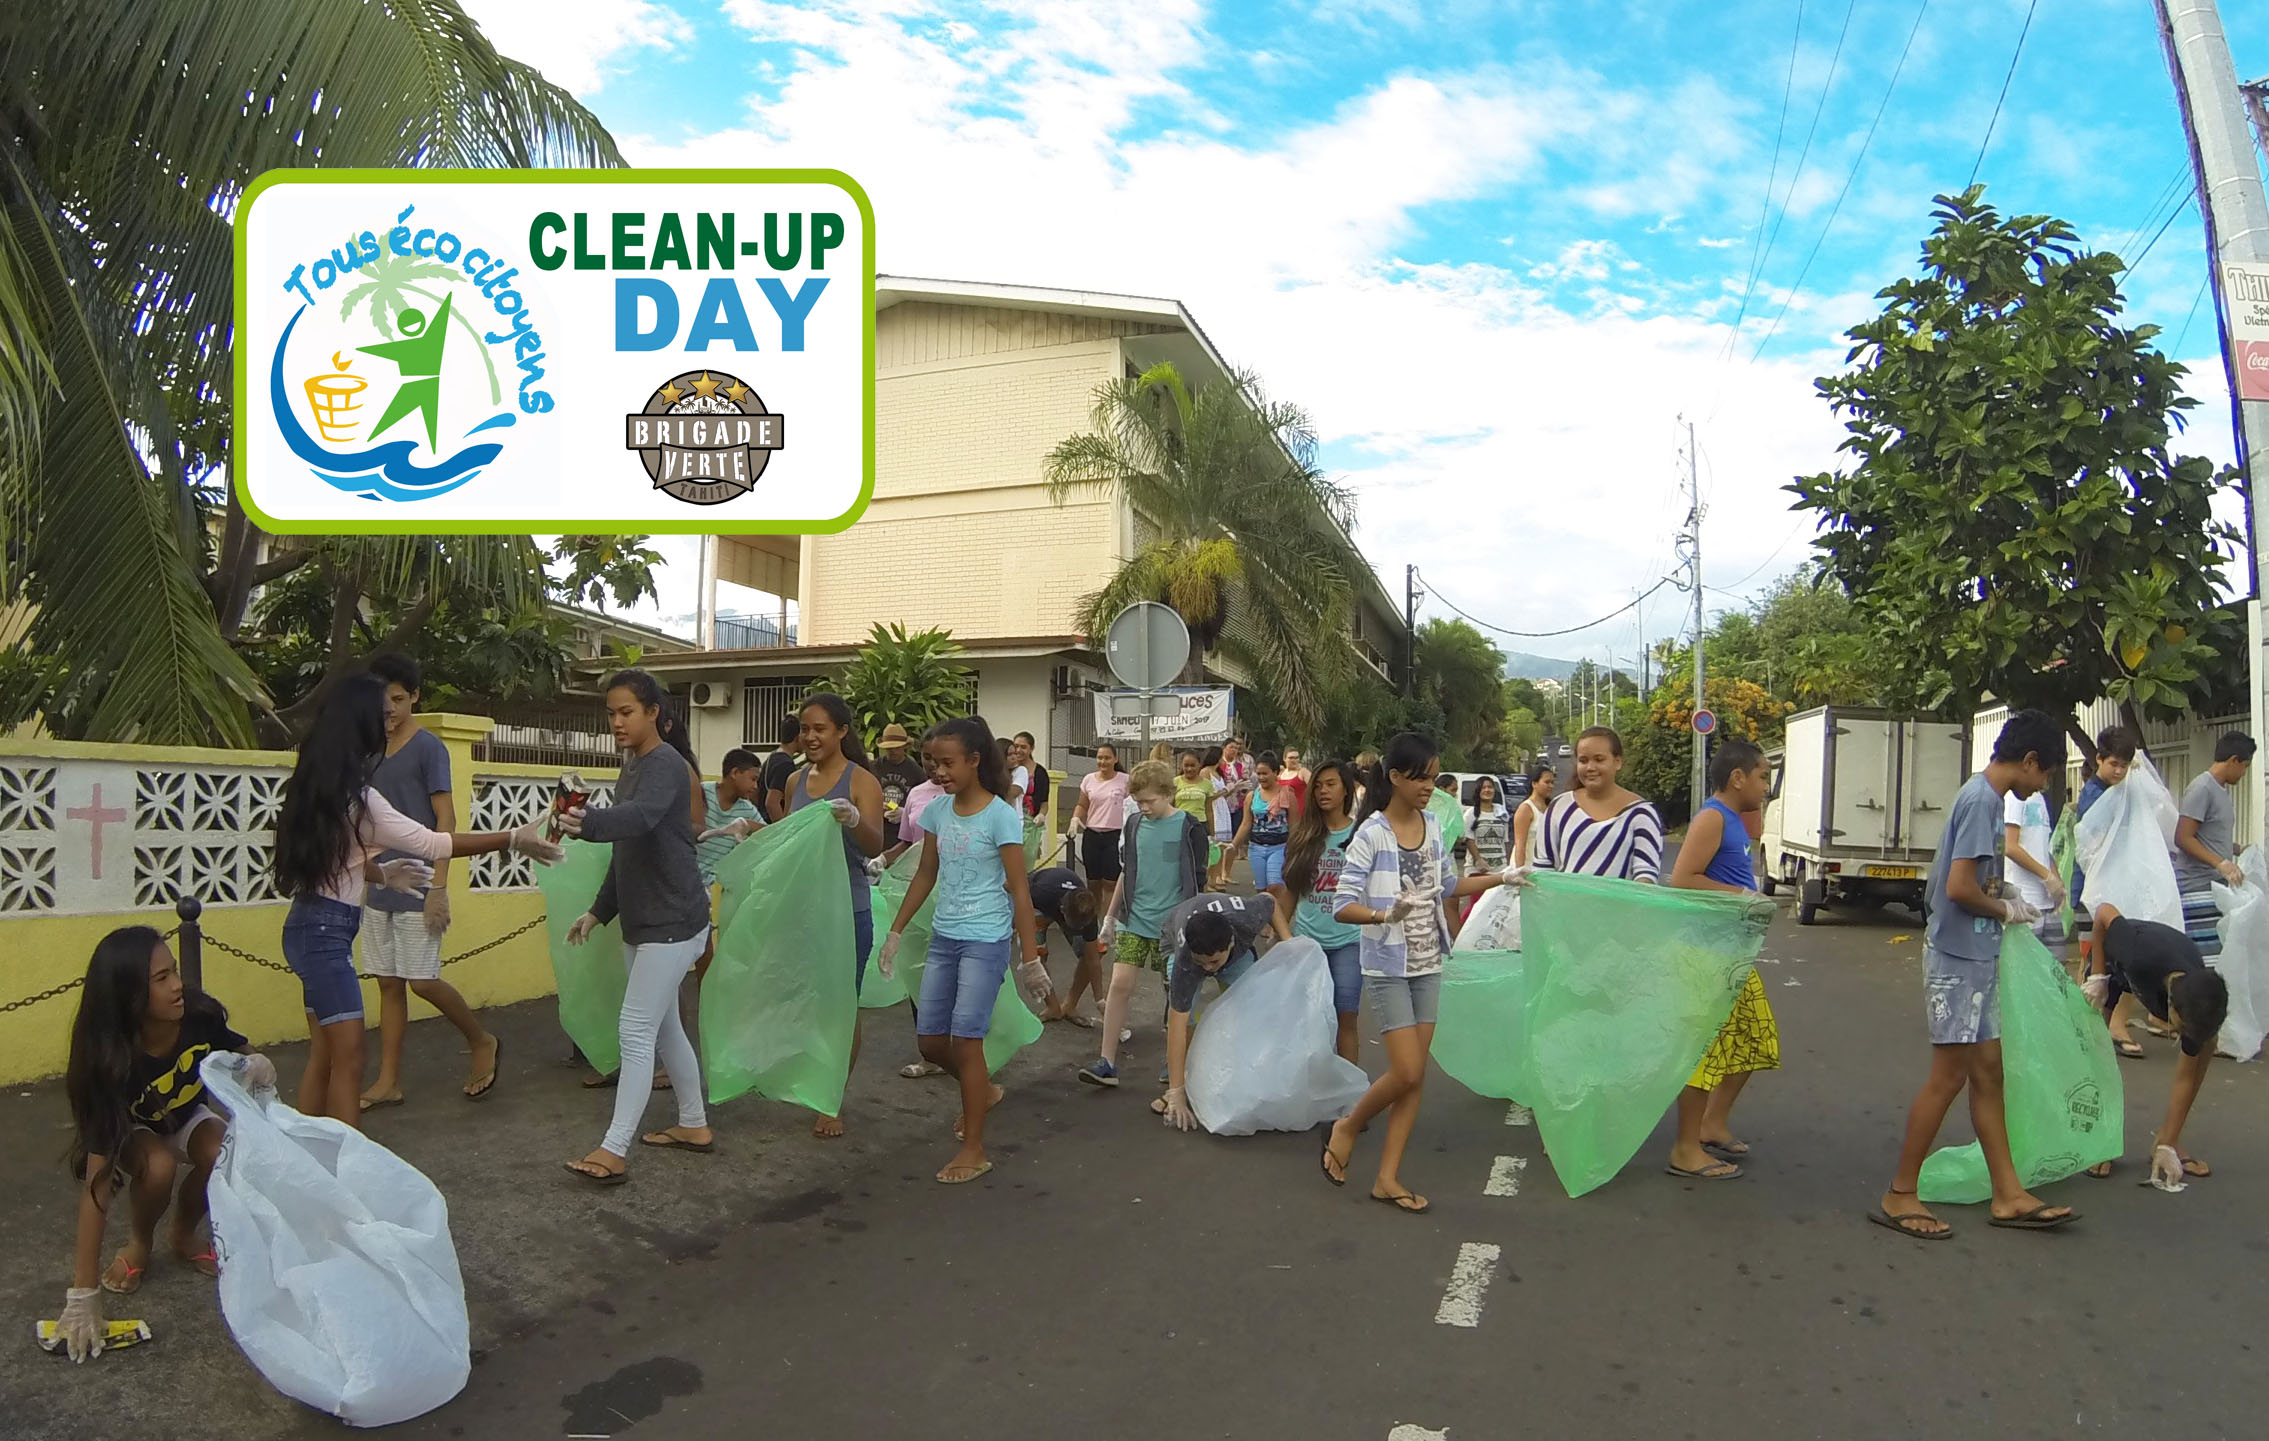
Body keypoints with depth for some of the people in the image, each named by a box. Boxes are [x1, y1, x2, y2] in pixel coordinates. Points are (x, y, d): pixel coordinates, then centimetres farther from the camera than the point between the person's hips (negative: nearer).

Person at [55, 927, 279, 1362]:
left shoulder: (199, 1018, -28)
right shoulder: (110, 1061, -36)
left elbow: (234, 1063, -4)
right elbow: (97, 1179, -36)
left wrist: (256, 1068, -32)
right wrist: (83, 1295, -37)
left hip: (186, 1119, 3)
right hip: (130, 1132, -2)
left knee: (224, 1154, -29)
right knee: (158, 1166, -34)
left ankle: (184, 1236, 1)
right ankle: (139, 1243, -1)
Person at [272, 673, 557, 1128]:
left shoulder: (318, 783, 8)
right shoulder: (353, 795, -19)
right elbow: (430, 844, -17)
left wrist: (382, 873, 18)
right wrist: (512, 840, -14)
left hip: (312, 925, 9)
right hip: (326, 930, -9)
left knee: (323, 1055, 12)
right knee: (348, 1057, -7)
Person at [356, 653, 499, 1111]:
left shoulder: (428, 747, -7)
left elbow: (445, 819, -11)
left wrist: (438, 886, -16)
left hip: (416, 887, -6)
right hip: (379, 887, 7)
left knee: (422, 980, -6)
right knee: (389, 983, 9)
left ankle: (481, 1040, 15)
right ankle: (388, 1081, 14)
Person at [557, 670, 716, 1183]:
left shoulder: (666, 765, -15)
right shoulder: (631, 770, 15)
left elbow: (640, 817, -37)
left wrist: (586, 823, -54)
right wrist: (599, 911, 17)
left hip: (672, 922, -10)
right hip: (641, 923, 10)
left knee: (637, 1030, -10)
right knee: (664, 1026, 16)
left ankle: (614, 1150, -6)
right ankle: (694, 1125, 28)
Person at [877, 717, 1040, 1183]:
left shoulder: (1001, 815, -12)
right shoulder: (937, 810, 5)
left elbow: (1019, 890, -11)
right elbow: (926, 876, 14)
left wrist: (1030, 956, -13)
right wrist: (895, 933, 13)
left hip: (985, 940, -6)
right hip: (943, 937, 7)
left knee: (965, 1039, -8)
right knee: (930, 1042, 9)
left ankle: (974, 1150, 4)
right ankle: (983, 1091, 38)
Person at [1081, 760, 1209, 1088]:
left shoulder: (1189, 827, -6)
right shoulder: (1133, 827, 6)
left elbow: (1197, 880, -3)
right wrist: (1110, 916, 16)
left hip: (1173, 924, -3)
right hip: (1134, 921, 3)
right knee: (1119, 984, -6)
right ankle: (1107, 1062, -3)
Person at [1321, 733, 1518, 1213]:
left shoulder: (1432, 824, 4)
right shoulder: (1372, 834, -16)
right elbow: (1343, 906, -19)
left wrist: (1502, 878, 13)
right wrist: (1385, 914, -36)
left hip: (1428, 966, 6)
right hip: (1388, 969, -6)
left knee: (1415, 1076, 7)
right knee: (1407, 1073, -9)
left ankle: (1388, 1178, 15)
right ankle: (1347, 1128, 18)